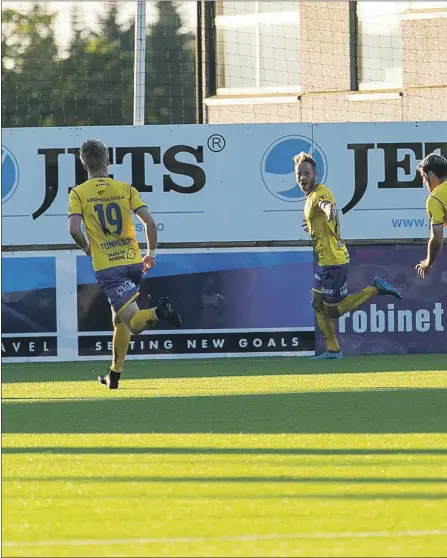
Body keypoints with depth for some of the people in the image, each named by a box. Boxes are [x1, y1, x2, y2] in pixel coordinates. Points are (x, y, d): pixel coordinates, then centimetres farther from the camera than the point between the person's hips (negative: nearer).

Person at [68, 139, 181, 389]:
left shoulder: (78, 193, 1)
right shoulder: (126, 189, 7)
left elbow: (74, 229, -12)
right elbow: (150, 222, -1)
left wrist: (87, 247, 9)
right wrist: (152, 254, 12)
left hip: (107, 267, -3)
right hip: (133, 261, 4)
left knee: (135, 322, -10)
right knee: (120, 319, 21)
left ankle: (158, 312, -42)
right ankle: (114, 375, 25)